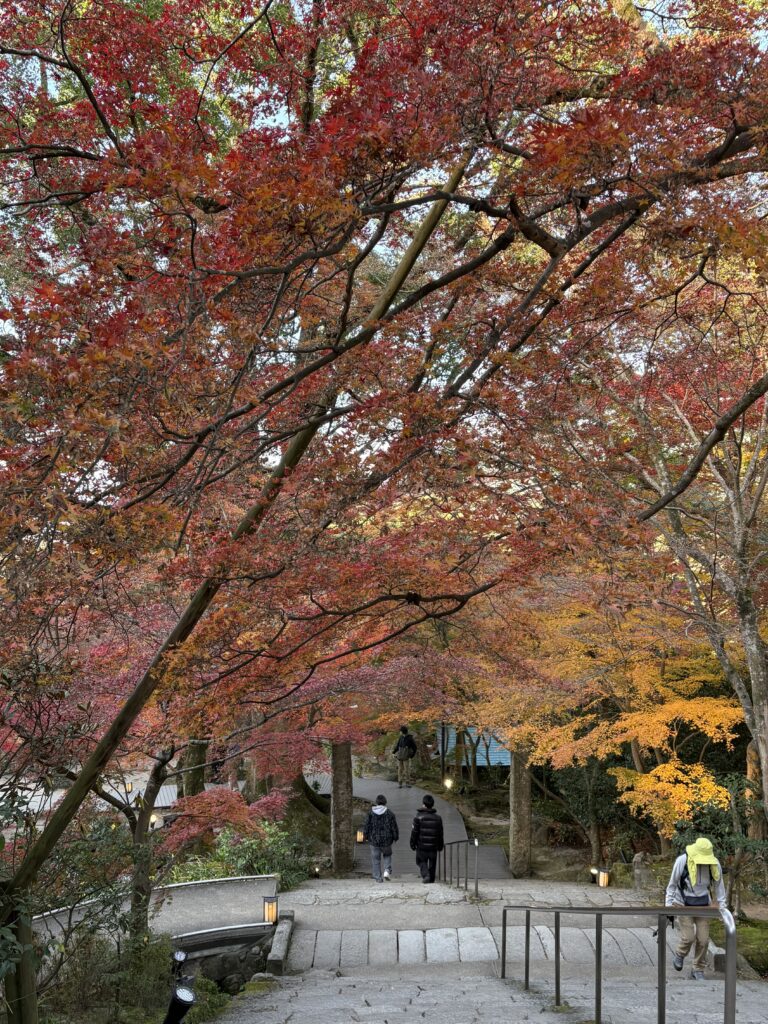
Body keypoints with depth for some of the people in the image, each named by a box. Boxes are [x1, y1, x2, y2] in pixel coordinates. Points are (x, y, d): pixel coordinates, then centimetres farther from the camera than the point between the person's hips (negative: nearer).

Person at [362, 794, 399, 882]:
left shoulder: (371, 813, -3)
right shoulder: (389, 813, -4)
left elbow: (366, 826, 0)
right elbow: (394, 827, 0)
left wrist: (365, 836, 13)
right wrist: (395, 837, 12)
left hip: (374, 840, 0)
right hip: (386, 840, 0)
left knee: (375, 859, 8)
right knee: (387, 855, 21)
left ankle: (377, 877, 7)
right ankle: (387, 870, 1)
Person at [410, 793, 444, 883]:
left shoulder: (419, 817, -9)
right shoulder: (438, 818, 3)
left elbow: (414, 832, -7)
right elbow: (440, 834, 9)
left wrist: (412, 844, 3)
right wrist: (440, 846, 18)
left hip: (421, 846, -3)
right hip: (433, 846, 3)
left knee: (421, 861, 10)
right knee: (432, 863, 13)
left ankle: (425, 875, -12)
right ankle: (431, 879, 16)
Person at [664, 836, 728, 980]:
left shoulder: (714, 864, -12)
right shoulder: (682, 861, -19)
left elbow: (719, 885, 2)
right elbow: (672, 884, -6)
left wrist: (723, 907, 1)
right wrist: (668, 905, -7)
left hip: (703, 904, 3)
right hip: (683, 904, -3)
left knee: (703, 939, 0)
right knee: (688, 937, -9)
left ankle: (698, 970, 19)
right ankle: (679, 956, 24)